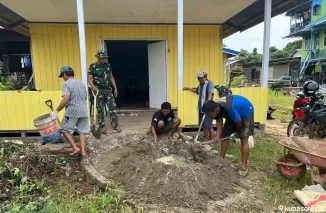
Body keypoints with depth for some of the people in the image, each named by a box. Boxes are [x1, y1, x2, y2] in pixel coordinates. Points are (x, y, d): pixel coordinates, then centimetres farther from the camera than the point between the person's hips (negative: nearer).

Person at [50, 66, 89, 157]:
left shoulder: (66, 84, -7)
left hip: (72, 111, -6)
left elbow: (66, 99, -18)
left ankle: (75, 148, 3)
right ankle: (83, 151, 8)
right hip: (83, 110, 6)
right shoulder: (81, 83, 15)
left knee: (65, 130, 10)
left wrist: (56, 111, -12)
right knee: (82, 131, 9)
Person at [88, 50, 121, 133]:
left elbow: (111, 77, 15)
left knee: (112, 108, 1)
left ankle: (115, 125, 8)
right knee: (100, 109, 4)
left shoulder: (108, 65, 9)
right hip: (99, 91, -4)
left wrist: (115, 88, 10)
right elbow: (89, 79, -8)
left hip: (108, 90, 4)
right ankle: (102, 127, 14)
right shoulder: (93, 66, -4)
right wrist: (93, 87, -27)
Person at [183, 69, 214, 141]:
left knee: (209, 126, -6)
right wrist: (189, 88, 37)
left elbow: (210, 94, -26)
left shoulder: (209, 83, -10)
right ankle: (206, 140, 24)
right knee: (204, 126, 13)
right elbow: (197, 91, 38)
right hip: (201, 108, 8)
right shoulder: (200, 84, 16)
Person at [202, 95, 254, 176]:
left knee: (243, 139, -12)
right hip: (233, 114, 7)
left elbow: (238, 122, -26)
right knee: (225, 135, 4)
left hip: (246, 112, -7)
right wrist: (218, 135, -21)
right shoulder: (216, 107, -22)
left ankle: (244, 166, -4)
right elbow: (219, 121, -8)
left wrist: (238, 132, -6)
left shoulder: (228, 109, -43)